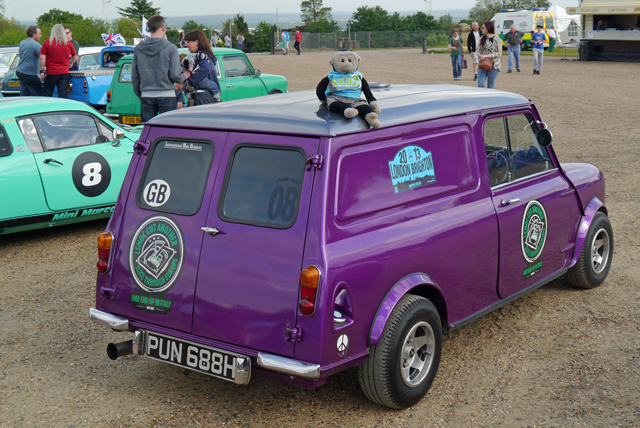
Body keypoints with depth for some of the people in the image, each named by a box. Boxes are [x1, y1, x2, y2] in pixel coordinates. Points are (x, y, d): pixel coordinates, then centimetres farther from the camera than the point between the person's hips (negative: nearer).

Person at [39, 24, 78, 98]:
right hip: (64, 72, 1)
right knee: (63, 95, 0)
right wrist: (70, 63, 31)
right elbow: (75, 57, 12)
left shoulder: (47, 42, -4)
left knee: (48, 95, 9)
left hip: (51, 72, -1)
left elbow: (42, 58, -6)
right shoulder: (69, 43, 1)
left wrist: (42, 70, 0)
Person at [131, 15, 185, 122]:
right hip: (166, 95, -4)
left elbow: (134, 77, 9)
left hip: (146, 96, 4)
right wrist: (185, 76, 12)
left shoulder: (138, 48, 6)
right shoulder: (171, 48, -7)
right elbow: (175, 75, -10)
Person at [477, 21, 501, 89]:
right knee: (480, 85, -7)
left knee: (490, 87, 0)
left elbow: (499, 53, -7)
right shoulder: (482, 39, 13)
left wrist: (487, 56, -17)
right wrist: (480, 55, -8)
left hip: (493, 65, -5)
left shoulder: (496, 39, -6)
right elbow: (478, 50, 16)